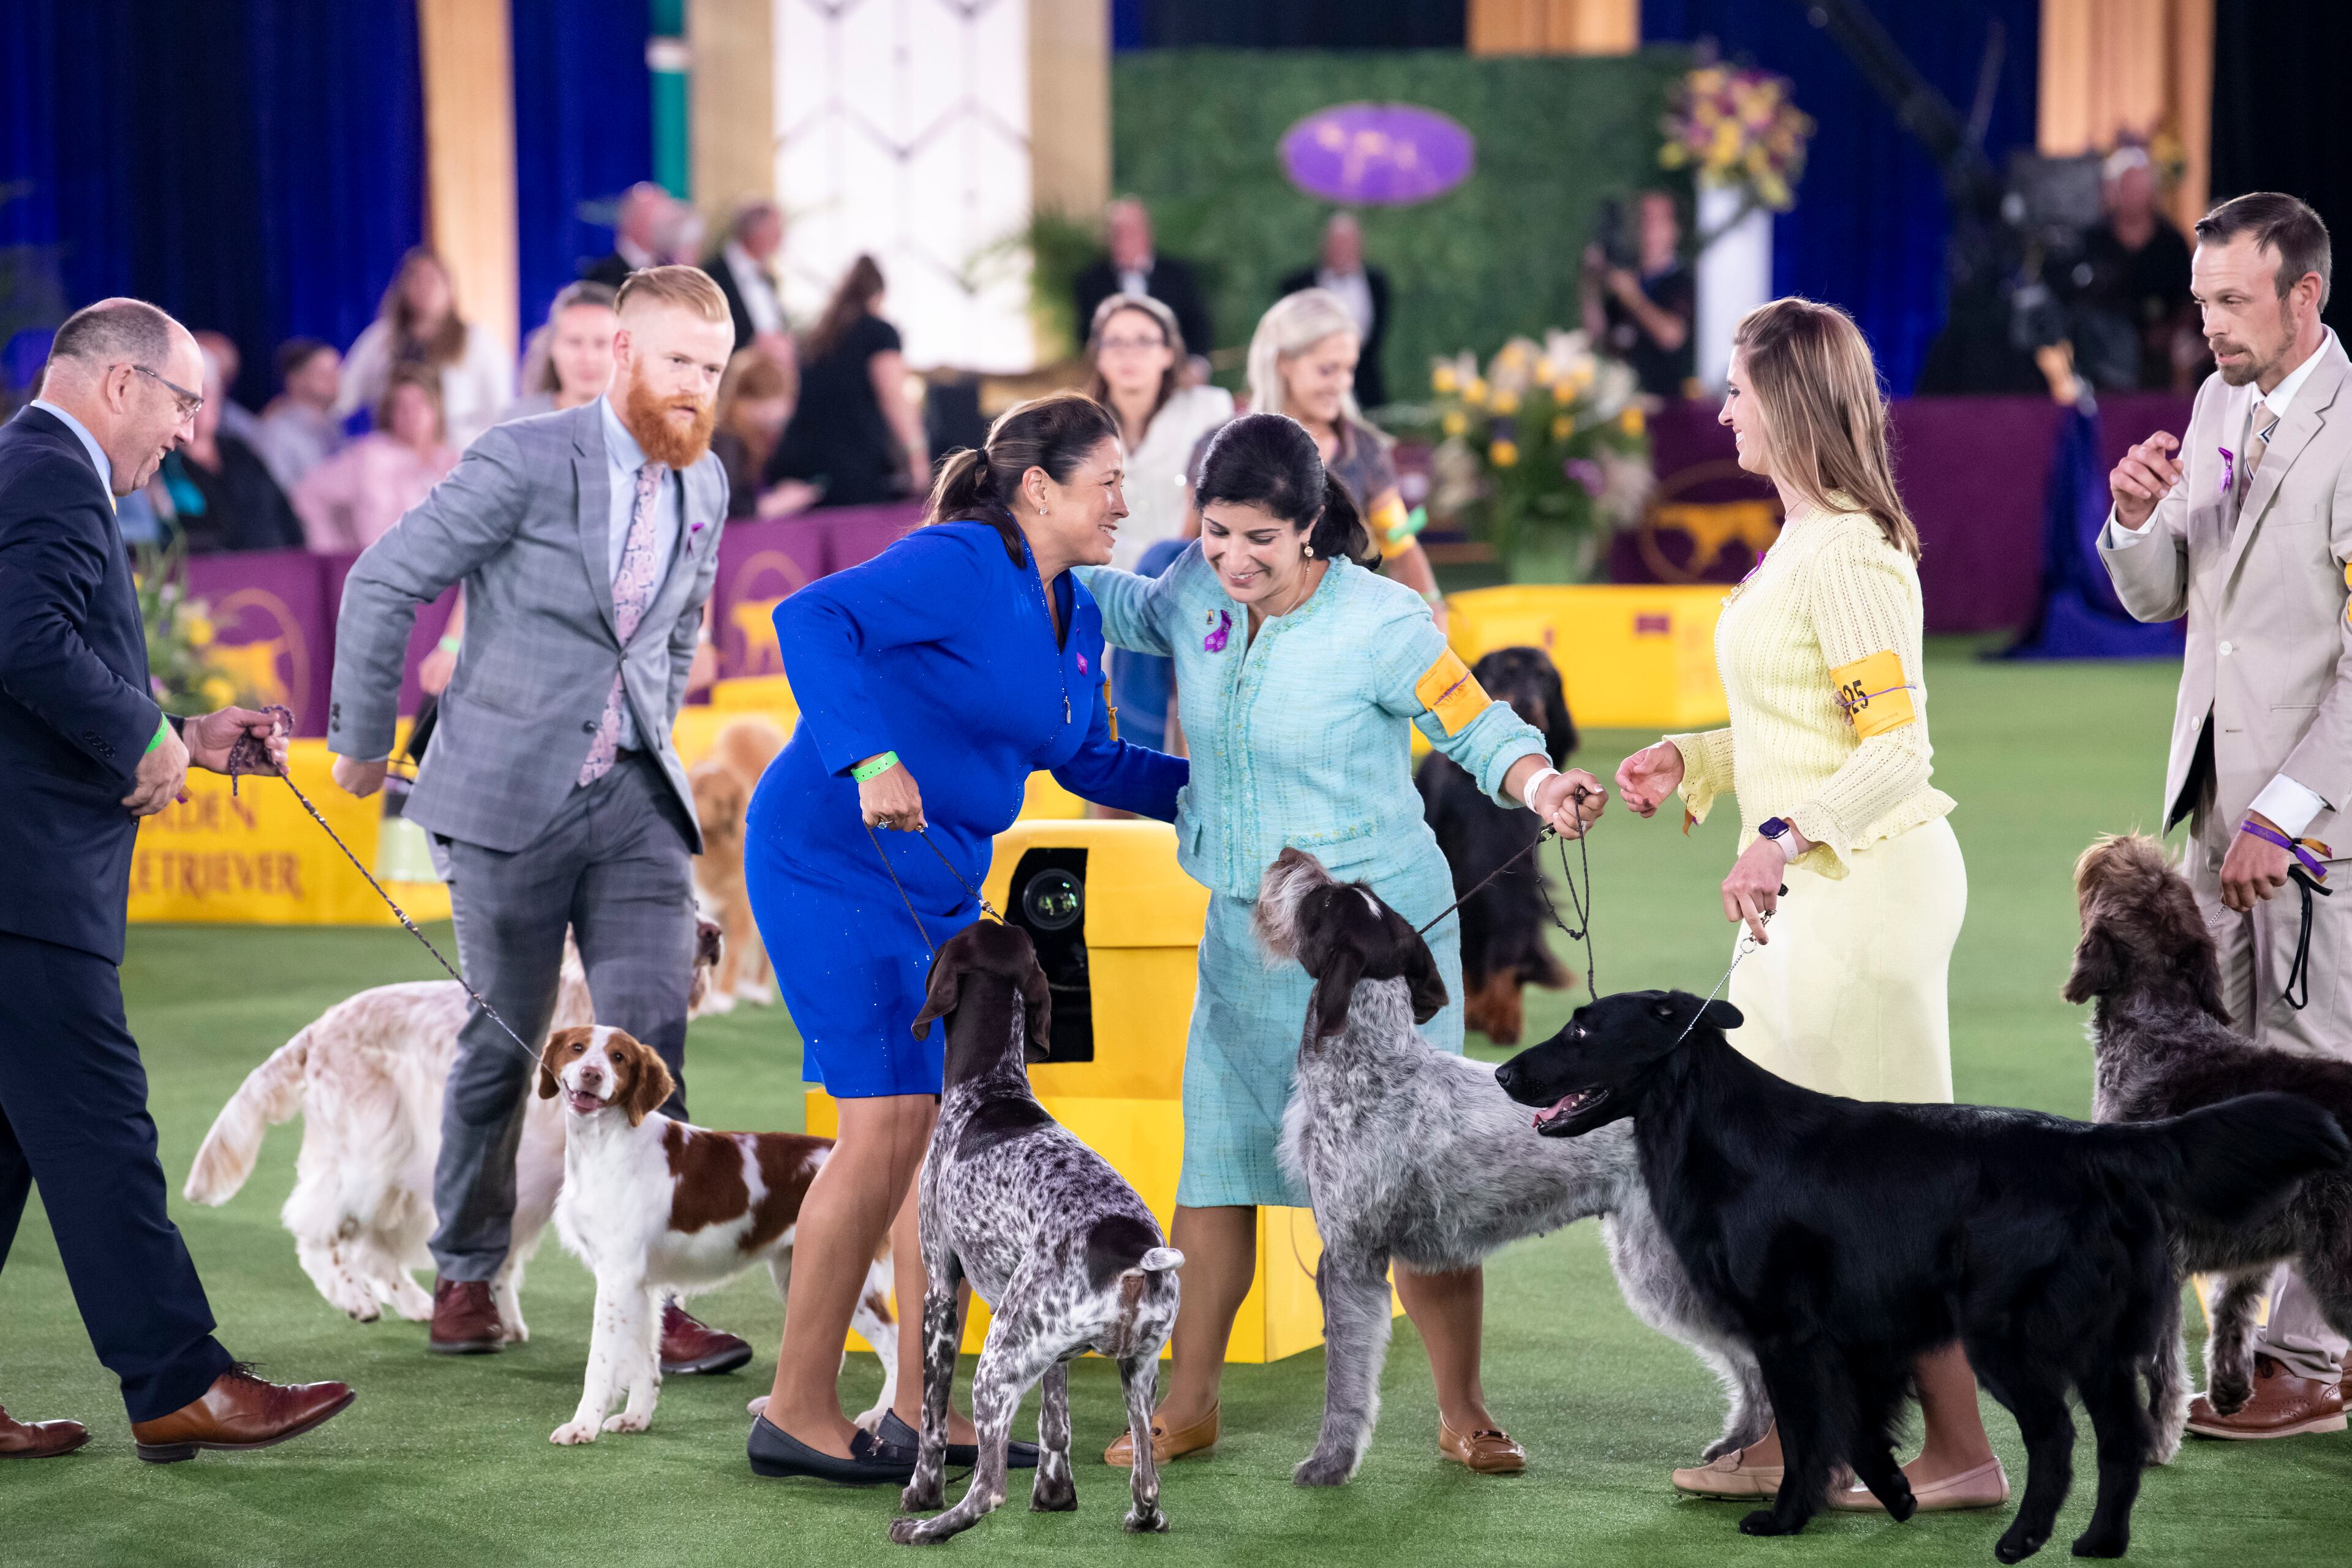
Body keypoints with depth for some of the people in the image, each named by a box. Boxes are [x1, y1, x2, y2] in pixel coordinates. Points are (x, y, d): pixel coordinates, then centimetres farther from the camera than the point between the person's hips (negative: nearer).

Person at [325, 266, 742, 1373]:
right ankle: (465, 1275, 23)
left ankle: (649, 1297, -5)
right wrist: (362, 741, -2)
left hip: (635, 800, 4)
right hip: (513, 799, -4)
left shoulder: (705, 486, 8)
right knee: (503, 1044, 6)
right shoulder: (525, 461, -11)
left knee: (649, 1042, -7)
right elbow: (383, 585, -9)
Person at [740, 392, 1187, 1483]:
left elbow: (1088, 765, 22)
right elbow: (812, 619, -29)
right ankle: (797, 1414, -6)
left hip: (936, 882, 10)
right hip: (834, 861, -10)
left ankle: (918, 1412, 16)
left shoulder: (1073, 615, 11)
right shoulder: (959, 564, -16)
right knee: (886, 1126, -13)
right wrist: (871, 756, -40)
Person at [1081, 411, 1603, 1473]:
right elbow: (1133, 611, 21)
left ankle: (1463, 1415, 10)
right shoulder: (1199, 590, -3)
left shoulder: (1379, 626, -19)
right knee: (1218, 1153, 7)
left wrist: (1539, 788, -31)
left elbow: (1479, 729, -11)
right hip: (1248, 930, 5)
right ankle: (1187, 1406, 17)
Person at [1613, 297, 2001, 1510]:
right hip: (1809, 893, 10)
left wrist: (1785, 836, -31)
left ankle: (1961, 1456, 4)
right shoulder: (1802, 542, 13)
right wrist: (1689, 761, 12)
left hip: (1869, 883, -10)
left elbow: (1897, 748, -22)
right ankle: (1790, 1441, 19)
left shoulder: (1847, 555, -18)